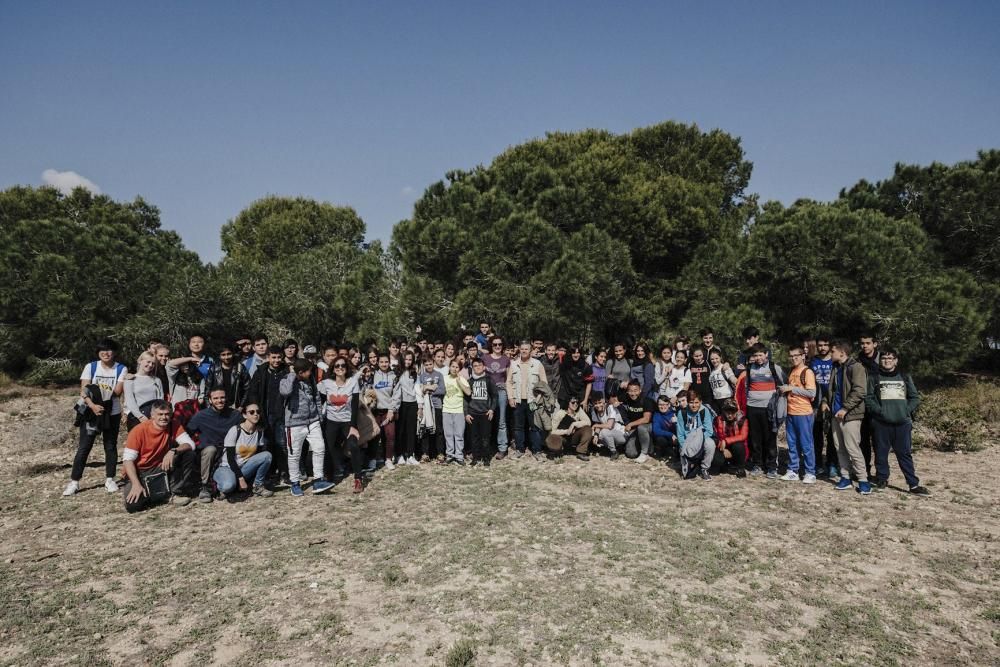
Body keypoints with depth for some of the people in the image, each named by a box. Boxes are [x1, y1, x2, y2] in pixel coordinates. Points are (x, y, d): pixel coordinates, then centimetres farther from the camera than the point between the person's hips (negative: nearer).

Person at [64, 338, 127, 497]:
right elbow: (83, 391, -9)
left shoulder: (121, 369, -3)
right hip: (91, 412, 0)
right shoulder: (90, 367, -2)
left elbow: (118, 391, -11)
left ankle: (109, 479, 17)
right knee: (83, 447, 1)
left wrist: (97, 390, -14)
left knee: (111, 446, 8)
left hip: (113, 413, 0)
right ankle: (74, 482, 8)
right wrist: (93, 405, -23)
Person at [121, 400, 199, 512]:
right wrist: (136, 484, -28)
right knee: (132, 505, -26)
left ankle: (177, 493, -8)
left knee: (189, 454, -20)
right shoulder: (139, 430, -19)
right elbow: (127, 459, -18)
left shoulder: (174, 426, -9)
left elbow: (190, 444, -16)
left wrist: (173, 451, -36)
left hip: (162, 467, 3)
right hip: (139, 472, -3)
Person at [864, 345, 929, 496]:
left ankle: (914, 485, 6)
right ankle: (882, 479, 18)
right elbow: (868, 398, 0)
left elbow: (915, 397, 11)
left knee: (905, 454, 3)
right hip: (881, 423, -1)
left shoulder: (905, 377, 12)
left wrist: (907, 410, -5)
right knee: (881, 453, 5)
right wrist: (879, 410, -13)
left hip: (903, 422, 1)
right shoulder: (874, 378, 5)